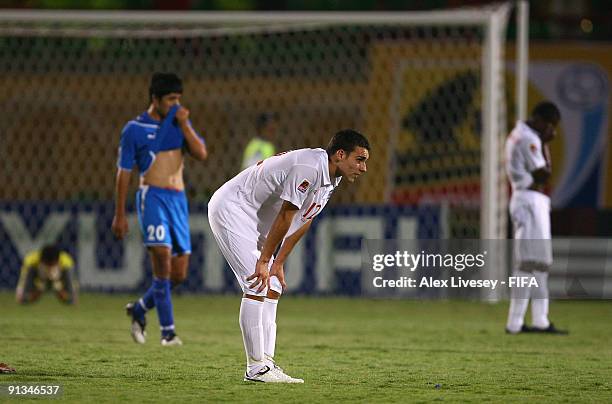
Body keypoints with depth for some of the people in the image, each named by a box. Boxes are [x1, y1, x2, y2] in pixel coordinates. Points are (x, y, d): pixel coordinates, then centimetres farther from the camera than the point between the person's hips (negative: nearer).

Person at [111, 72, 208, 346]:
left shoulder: (180, 123, 13)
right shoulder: (134, 129, 0)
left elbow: (201, 154, 2)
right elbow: (123, 172, 2)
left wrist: (184, 125, -7)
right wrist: (119, 215, 1)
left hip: (178, 199, 5)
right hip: (153, 196, -5)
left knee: (179, 274, 4)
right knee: (162, 258, -20)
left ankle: (139, 309, 29)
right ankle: (167, 331, -16)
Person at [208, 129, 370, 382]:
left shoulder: (331, 177, 4)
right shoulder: (308, 168, -27)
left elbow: (303, 221, 9)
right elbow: (285, 217, -24)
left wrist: (278, 263, 7)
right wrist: (264, 262, -20)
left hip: (255, 223, 11)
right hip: (230, 208, -11)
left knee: (272, 288, 7)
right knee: (257, 285, -15)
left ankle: (267, 363, 7)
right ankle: (256, 368, -14)